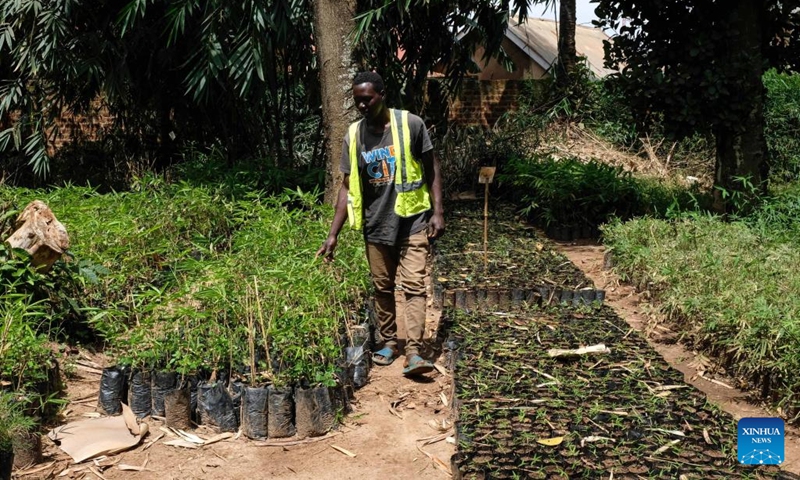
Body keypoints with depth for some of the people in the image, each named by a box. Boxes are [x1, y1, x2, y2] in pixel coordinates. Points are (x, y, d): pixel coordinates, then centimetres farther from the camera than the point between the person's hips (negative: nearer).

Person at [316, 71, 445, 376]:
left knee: (414, 286, -8)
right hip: (376, 225, 3)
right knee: (382, 287, 12)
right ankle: (389, 343, 27)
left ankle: (414, 352, -9)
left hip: (413, 221, -3)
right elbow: (348, 187, 3)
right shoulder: (353, 135, 0)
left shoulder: (410, 124, -9)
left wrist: (437, 212, -9)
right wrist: (333, 234, -1)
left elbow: (431, 170, -1)